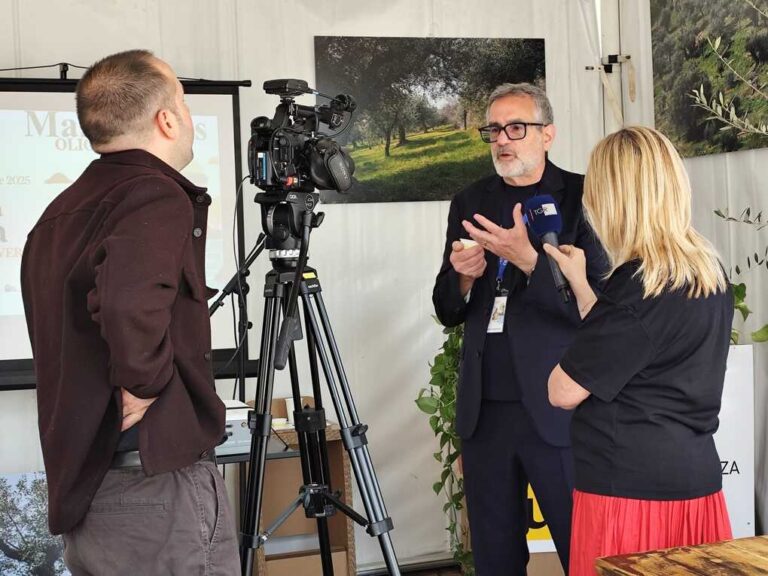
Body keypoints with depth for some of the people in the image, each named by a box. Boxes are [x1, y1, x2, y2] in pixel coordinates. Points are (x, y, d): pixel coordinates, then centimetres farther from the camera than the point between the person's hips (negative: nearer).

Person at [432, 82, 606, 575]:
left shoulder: (583, 197, -3)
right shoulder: (470, 203, 10)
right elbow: (448, 312, 12)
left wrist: (529, 260, -25)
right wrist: (463, 277, -9)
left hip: (557, 410, -4)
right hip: (484, 410, 5)